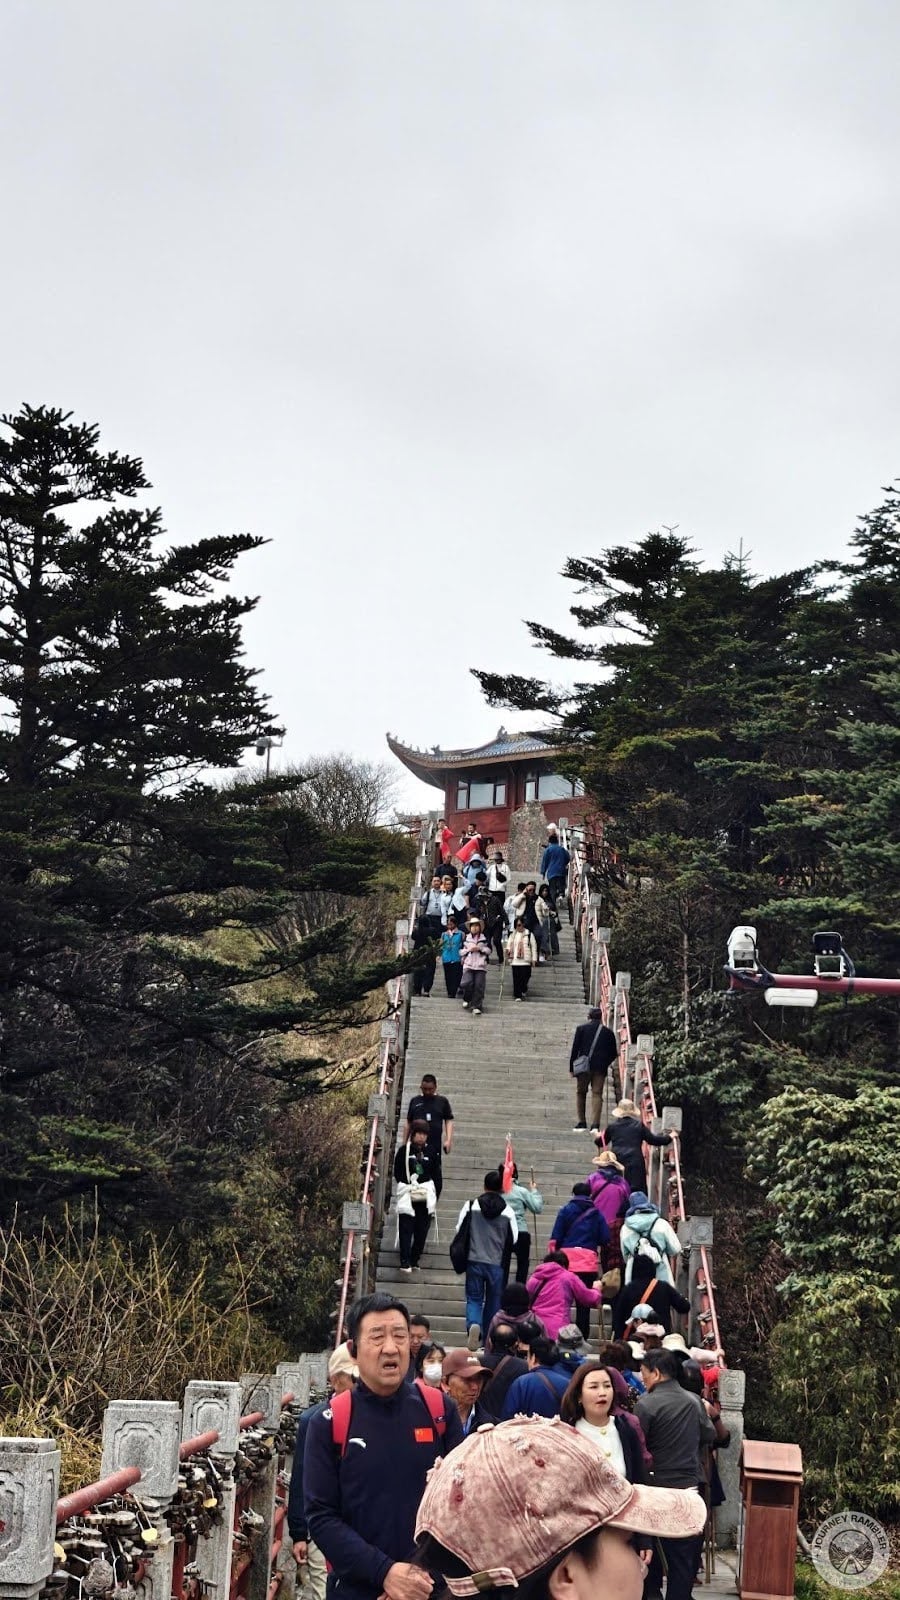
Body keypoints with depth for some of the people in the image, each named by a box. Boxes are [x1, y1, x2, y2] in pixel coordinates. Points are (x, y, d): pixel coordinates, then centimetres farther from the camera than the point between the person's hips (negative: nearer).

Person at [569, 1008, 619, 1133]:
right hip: (600, 1069, 1)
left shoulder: (581, 1028, 1)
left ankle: (580, 1123, 9)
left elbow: (574, 1048, -2)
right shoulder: (608, 1032, 7)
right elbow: (614, 1054, 10)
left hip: (584, 1067, -1)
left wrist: (571, 1067, 3)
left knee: (580, 1093, 12)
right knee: (597, 1095, 0)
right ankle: (595, 1126, -11)